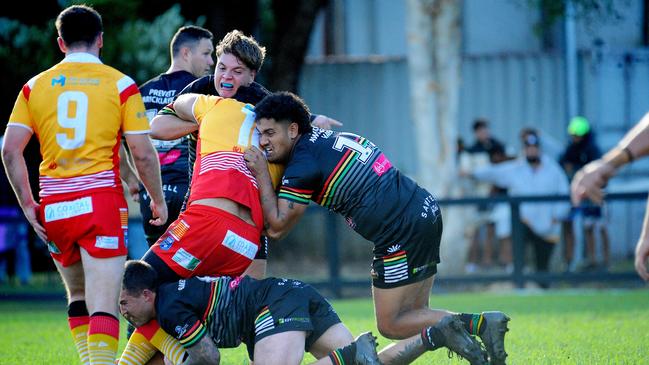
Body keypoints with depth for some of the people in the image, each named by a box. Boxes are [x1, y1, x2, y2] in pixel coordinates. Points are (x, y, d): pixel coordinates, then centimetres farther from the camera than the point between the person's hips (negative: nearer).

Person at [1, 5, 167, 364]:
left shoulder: (35, 86, 8)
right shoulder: (121, 85, 1)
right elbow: (143, 153, -3)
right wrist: (158, 200, 11)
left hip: (53, 208, 3)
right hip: (101, 200, -3)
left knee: (78, 297, 22)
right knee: (103, 306, -8)